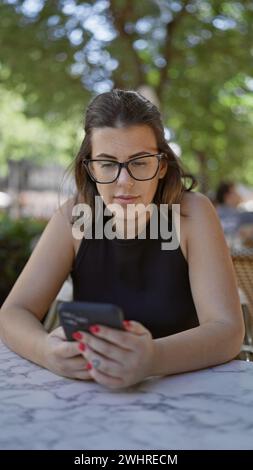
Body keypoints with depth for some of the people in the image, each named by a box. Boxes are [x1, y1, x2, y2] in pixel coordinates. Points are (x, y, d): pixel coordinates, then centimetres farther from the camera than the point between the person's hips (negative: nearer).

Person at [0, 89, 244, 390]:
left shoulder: (192, 213, -11)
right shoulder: (73, 217, -5)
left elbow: (228, 329, -19)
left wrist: (152, 359, -38)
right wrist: (47, 350, -30)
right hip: (92, 394, 1)